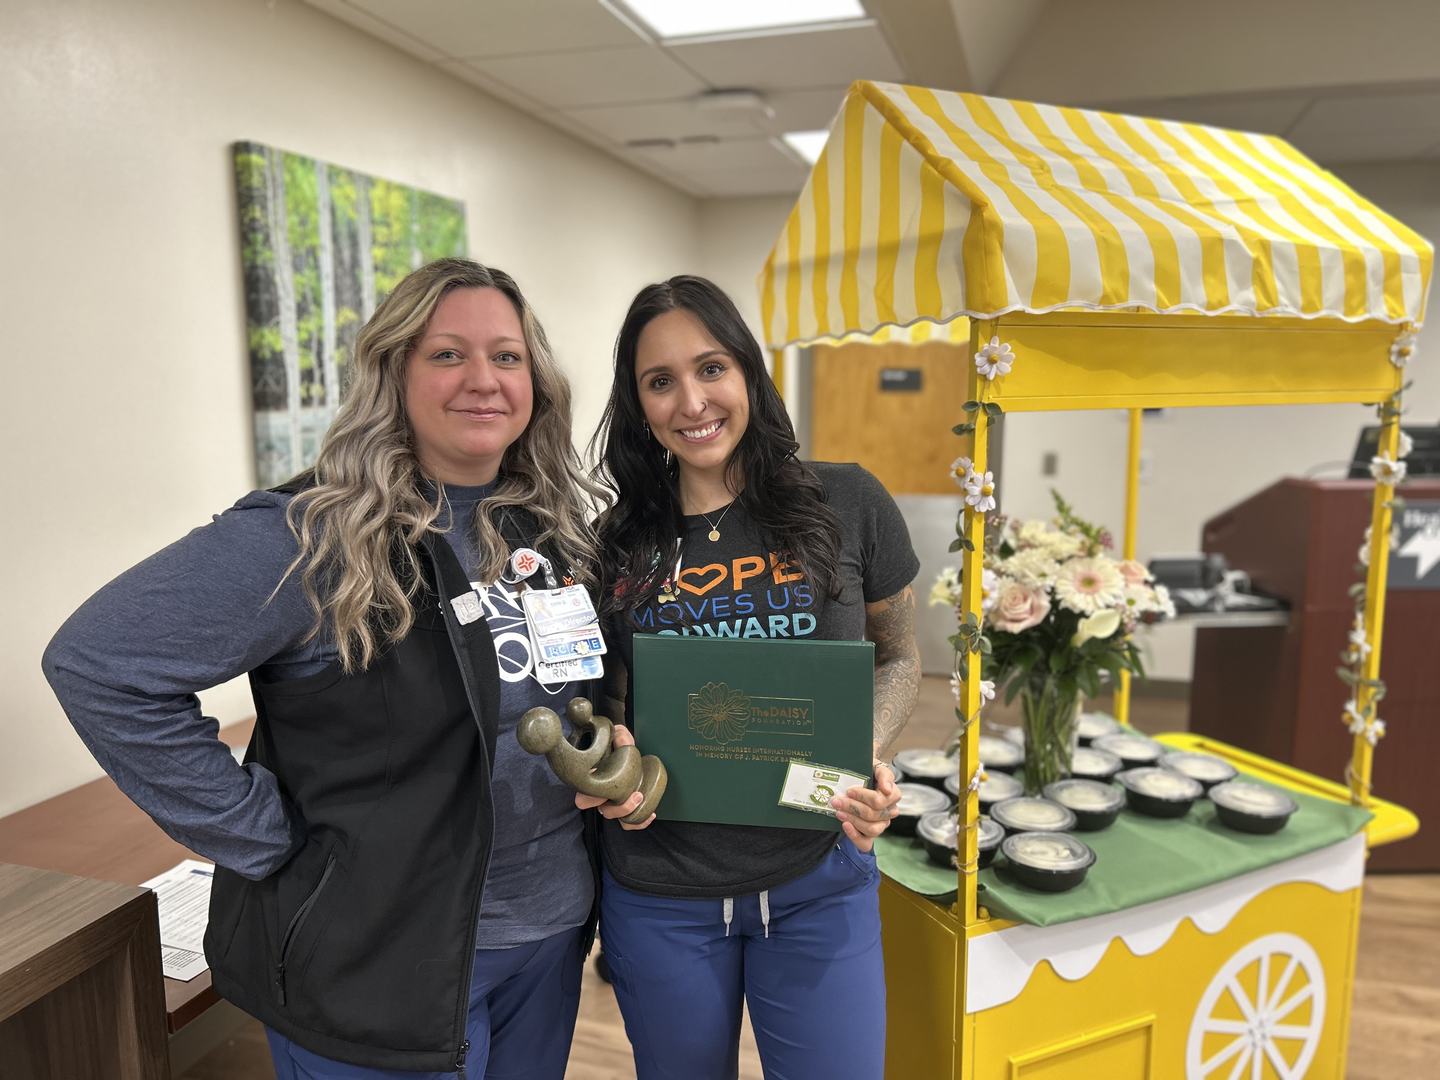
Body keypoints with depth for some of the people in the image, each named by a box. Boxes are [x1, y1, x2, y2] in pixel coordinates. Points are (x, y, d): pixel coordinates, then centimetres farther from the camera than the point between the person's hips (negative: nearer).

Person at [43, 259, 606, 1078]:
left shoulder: (555, 529, 1)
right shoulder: (317, 535, -19)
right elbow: (98, 665, -21)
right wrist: (267, 842, -19)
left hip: (554, 929, 6)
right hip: (389, 956, -6)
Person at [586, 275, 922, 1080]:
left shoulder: (848, 504, -7)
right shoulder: (620, 543, -2)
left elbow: (899, 660, 4)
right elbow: (611, 699, 9)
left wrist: (865, 760, -13)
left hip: (816, 883, -1)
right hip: (660, 896, 2)